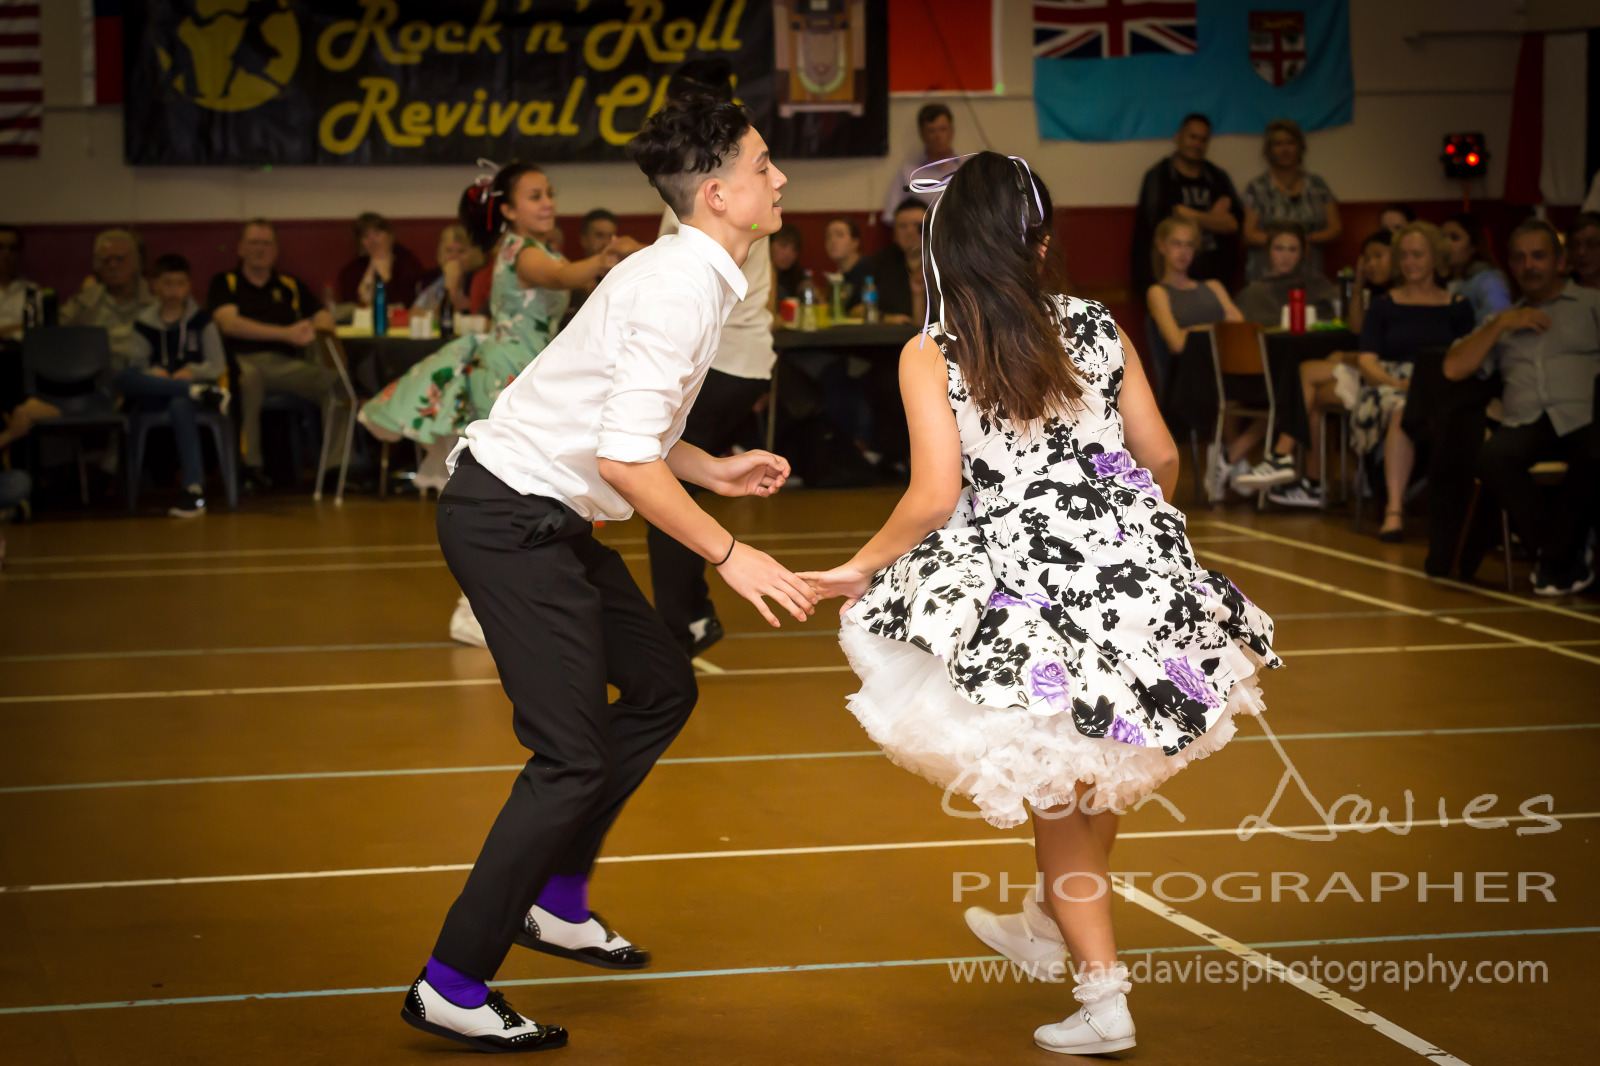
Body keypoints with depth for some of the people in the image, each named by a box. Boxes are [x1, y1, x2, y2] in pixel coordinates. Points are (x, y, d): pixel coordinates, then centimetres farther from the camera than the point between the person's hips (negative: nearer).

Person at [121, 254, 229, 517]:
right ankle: (203, 394, -35)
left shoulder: (201, 320, 10)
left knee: (179, 404, -40)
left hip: (189, 383, -2)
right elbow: (137, 366, 4)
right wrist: (154, 373, -17)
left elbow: (218, 366, 4)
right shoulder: (144, 324, 12)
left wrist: (193, 372, -15)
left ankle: (194, 489, -48)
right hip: (154, 397, 2)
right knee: (121, 377, -30)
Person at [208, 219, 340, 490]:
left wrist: (314, 330, -11)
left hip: (287, 363, 3)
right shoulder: (225, 283, 13)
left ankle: (333, 466, -21)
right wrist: (286, 333, -12)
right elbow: (229, 323, -4)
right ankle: (251, 465, -29)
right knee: (247, 377, -41)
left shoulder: (291, 285, 24)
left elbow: (324, 318, 16)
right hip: (244, 360, -3)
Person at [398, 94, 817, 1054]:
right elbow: (625, 459, -27)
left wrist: (713, 470, 13)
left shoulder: (693, 276, 11)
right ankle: (453, 984, -4)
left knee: (662, 688, 18)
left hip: (543, 514, 10)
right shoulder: (682, 288, -21)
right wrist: (729, 554, -22)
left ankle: (556, 901, 27)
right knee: (575, 756, -10)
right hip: (512, 516, -10)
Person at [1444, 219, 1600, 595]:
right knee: (1492, 458, -33)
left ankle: (1555, 561, -18)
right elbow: (1453, 368, 18)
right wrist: (1502, 323, 10)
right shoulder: (1505, 320, 31)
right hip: (1527, 423, 3)